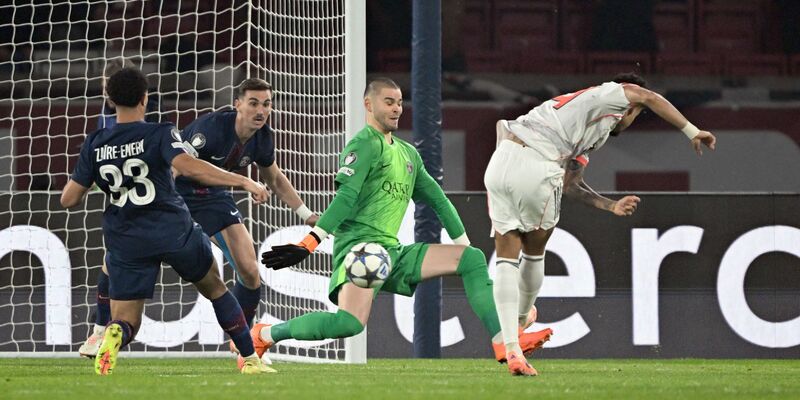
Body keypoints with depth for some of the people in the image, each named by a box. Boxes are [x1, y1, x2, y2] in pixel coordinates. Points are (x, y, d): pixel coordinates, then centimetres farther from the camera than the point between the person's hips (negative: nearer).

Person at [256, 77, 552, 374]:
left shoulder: (408, 154, 22)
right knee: (350, 323, -30)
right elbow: (346, 196, -16)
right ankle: (264, 335, -12)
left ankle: (505, 343, -9)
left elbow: (436, 200, 29)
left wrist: (464, 246, 30)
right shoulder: (365, 144, -4)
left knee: (472, 260, -1)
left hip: (393, 252, 8)